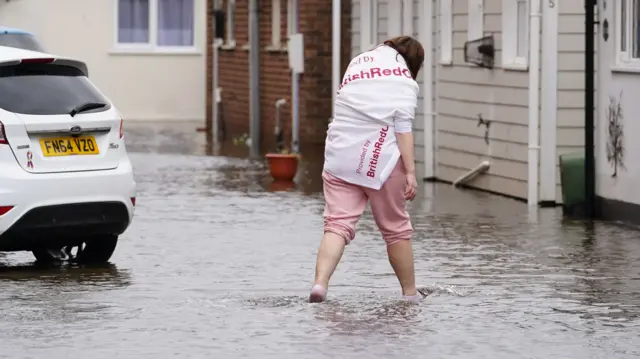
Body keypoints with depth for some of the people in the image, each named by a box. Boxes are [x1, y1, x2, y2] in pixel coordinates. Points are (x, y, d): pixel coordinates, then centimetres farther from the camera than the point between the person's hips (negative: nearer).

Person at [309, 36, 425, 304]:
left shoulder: (357, 63, 18)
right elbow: (403, 127, -9)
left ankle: (320, 283, -26)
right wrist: (410, 172, -11)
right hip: (380, 161, -4)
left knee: (337, 225, -4)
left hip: (340, 159, 4)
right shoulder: (403, 80, -1)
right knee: (395, 229, 11)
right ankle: (410, 293, 21)